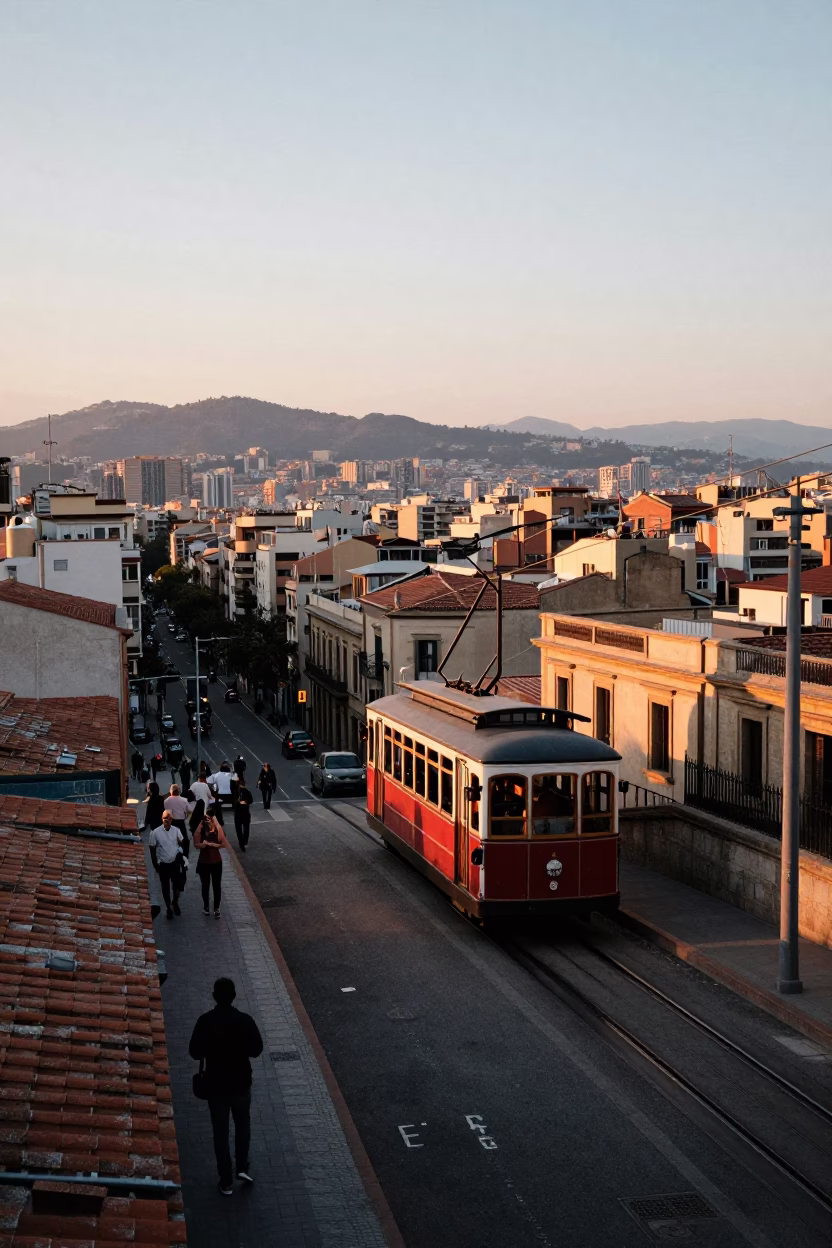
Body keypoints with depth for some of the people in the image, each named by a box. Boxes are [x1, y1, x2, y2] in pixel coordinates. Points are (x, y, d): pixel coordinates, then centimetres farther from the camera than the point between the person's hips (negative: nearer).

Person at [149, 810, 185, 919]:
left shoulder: (176, 830, -5)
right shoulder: (155, 832, -11)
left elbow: (182, 844, 0)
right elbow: (152, 849, -4)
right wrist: (155, 865, -3)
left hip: (175, 863, 1)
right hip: (163, 864, -1)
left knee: (178, 885, 4)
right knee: (165, 888, 11)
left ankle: (175, 903, 33)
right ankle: (169, 908, 28)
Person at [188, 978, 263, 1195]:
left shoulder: (205, 1022, -15)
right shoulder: (245, 1021, -14)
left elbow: (195, 1053, -9)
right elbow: (256, 1049, -5)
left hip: (216, 1085, 0)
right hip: (241, 1083, 1)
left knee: (221, 1132, 12)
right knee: (243, 1123, 25)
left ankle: (226, 1182, 16)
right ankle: (243, 1167, 17)